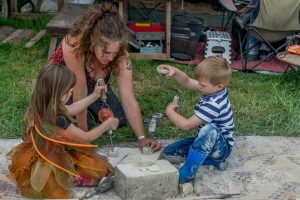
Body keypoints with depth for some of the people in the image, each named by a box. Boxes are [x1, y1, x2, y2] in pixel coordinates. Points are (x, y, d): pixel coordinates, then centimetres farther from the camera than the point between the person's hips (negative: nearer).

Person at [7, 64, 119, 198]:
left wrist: (94, 96, 10)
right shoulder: (58, 120, -33)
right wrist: (107, 125, -6)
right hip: (51, 167, -8)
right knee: (98, 170, -6)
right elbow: (86, 138, -18)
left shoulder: (41, 108, -8)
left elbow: (70, 110, 9)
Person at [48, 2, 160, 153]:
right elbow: (80, 95, -36)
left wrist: (142, 138, -37)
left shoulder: (120, 54, -29)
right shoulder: (73, 45, -40)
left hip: (93, 85, 3)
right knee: (76, 123, -24)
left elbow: (128, 98, -30)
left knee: (120, 120, -9)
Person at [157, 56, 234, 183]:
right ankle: (214, 160, 2)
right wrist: (175, 72, -17)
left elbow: (186, 125, -27)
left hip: (222, 148, -9)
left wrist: (170, 111, -10)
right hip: (205, 141, 9)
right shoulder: (215, 90, -6)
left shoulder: (213, 105, -31)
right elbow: (187, 82, 4)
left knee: (210, 129, -43)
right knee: (167, 154, 2)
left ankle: (187, 173, -33)